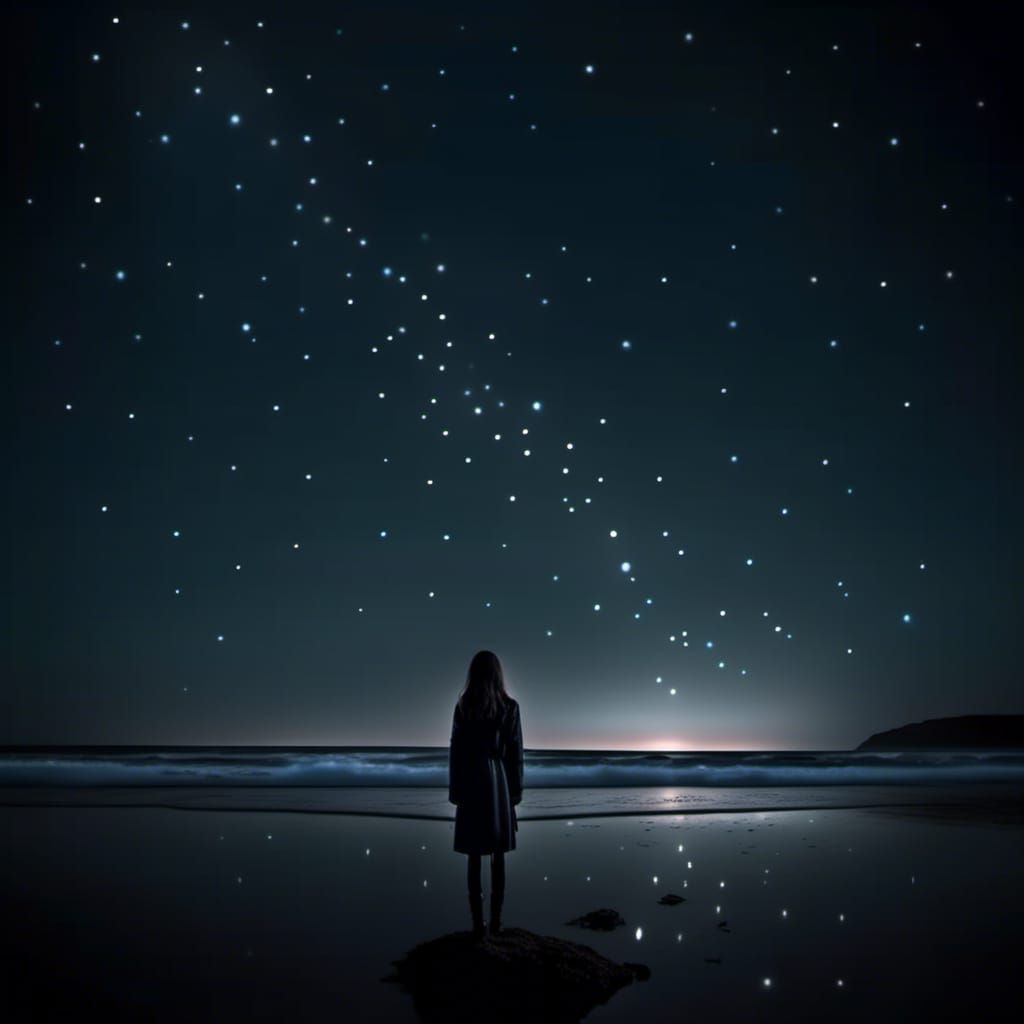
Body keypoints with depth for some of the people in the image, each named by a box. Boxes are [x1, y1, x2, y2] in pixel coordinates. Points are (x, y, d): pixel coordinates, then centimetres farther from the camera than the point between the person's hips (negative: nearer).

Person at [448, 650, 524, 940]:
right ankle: (496, 920, 8)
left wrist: (455, 793, 6)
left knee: (474, 858, 3)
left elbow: (456, 752, -2)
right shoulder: (510, 707, -3)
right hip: (499, 785, 0)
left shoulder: (463, 707, -4)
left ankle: (477, 922, 2)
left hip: (471, 785, 0)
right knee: (498, 857, 8)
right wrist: (516, 792, 7)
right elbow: (515, 753, -1)